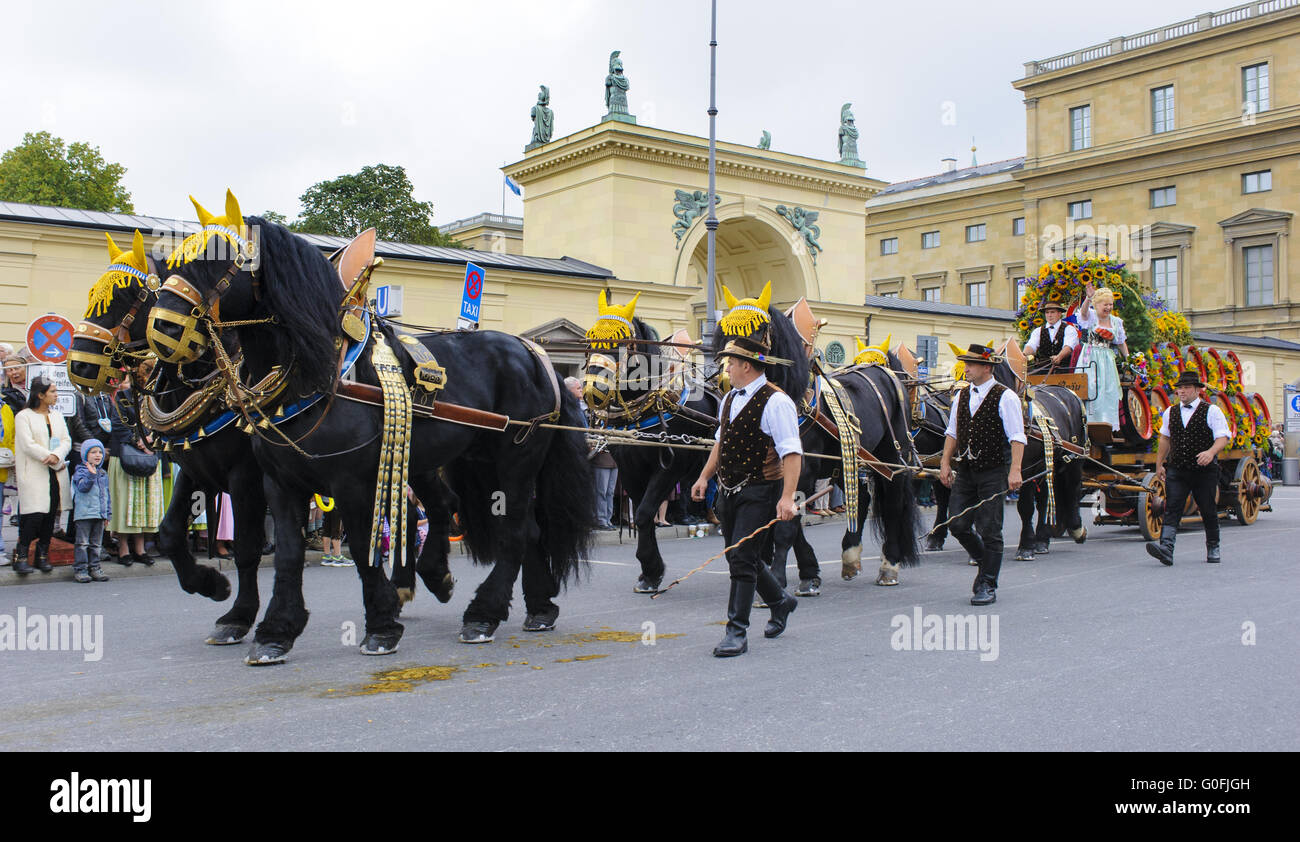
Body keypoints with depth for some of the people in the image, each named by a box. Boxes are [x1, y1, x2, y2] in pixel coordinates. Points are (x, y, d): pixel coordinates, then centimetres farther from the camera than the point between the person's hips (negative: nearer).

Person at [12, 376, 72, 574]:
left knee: (51, 514, 3)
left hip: (55, 474, 6)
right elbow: (28, 446, -11)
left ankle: (43, 554, 12)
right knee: (35, 515, -13)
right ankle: (20, 556, -3)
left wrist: (56, 456, -12)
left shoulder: (57, 415, 17)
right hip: (34, 474, -6)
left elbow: (66, 441, 9)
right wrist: (52, 460, -12)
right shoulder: (24, 416, -1)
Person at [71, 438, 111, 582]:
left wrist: (108, 513, 17)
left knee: (96, 543, 11)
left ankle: (94, 568, 17)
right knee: (83, 543, -4)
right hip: (84, 514, -6)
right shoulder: (81, 471, -4)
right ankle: (79, 569, 0)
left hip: (99, 514, 6)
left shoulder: (103, 474, 15)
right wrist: (91, 474, -32)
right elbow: (82, 487, -21)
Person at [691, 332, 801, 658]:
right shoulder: (730, 399, 11)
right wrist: (705, 476, 17)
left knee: (742, 561, -9)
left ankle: (736, 633, -1)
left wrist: (787, 497, -30)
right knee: (739, 558, 17)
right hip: (728, 492, 9)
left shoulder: (775, 402, -16)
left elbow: (791, 452, -22)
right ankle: (781, 601, 39)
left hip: (759, 492, -9)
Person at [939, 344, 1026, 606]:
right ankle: (987, 562, 28)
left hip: (993, 473, -6)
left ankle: (987, 586, 8)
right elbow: (952, 432, 15)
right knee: (958, 525, 3)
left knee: (989, 530, -3)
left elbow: (1017, 437, -13)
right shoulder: (962, 396, 10)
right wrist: (945, 463, 6)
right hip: (966, 471, 6)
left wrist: (1014, 470, -21)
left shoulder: (1005, 397, -8)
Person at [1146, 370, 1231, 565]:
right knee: (1172, 509, -12)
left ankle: (1213, 548, 28)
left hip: (1204, 471, -3)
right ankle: (1166, 549, -25)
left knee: (1208, 511, 8)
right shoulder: (1170, 413, 13)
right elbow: (1165, 439, 23)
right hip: (1176, 470, 3)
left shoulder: (1211, 411, -1)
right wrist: (1159, 464, 19)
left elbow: (1223, 437, -9)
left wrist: (1211, 452, -29)